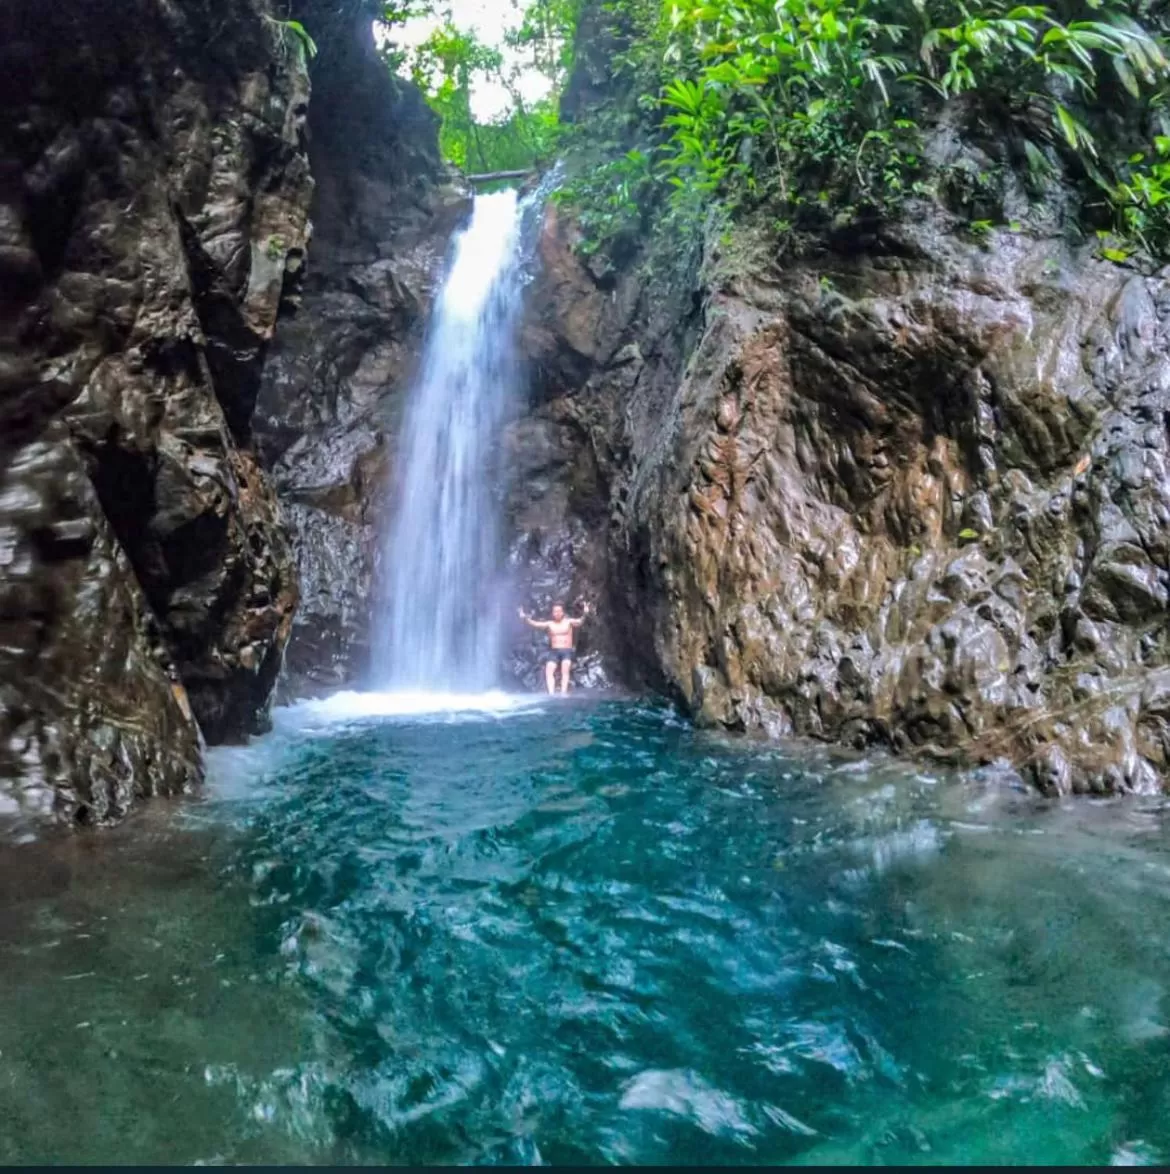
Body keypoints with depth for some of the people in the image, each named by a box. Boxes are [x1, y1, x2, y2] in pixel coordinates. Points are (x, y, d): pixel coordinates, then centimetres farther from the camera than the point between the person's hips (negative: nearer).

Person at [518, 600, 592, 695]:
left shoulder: (569, 622, 2)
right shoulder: (549, 624, 8)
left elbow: (580, 622, -15)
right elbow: (535, 624, -1)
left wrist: (584, 614, -37)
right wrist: (525, 618, -18)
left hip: (567, 651, -2)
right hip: (554, 652, 2)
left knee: (565, 670, -24)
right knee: (549, 671, -19)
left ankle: (563, 694, -29)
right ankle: (551, 694, -27)